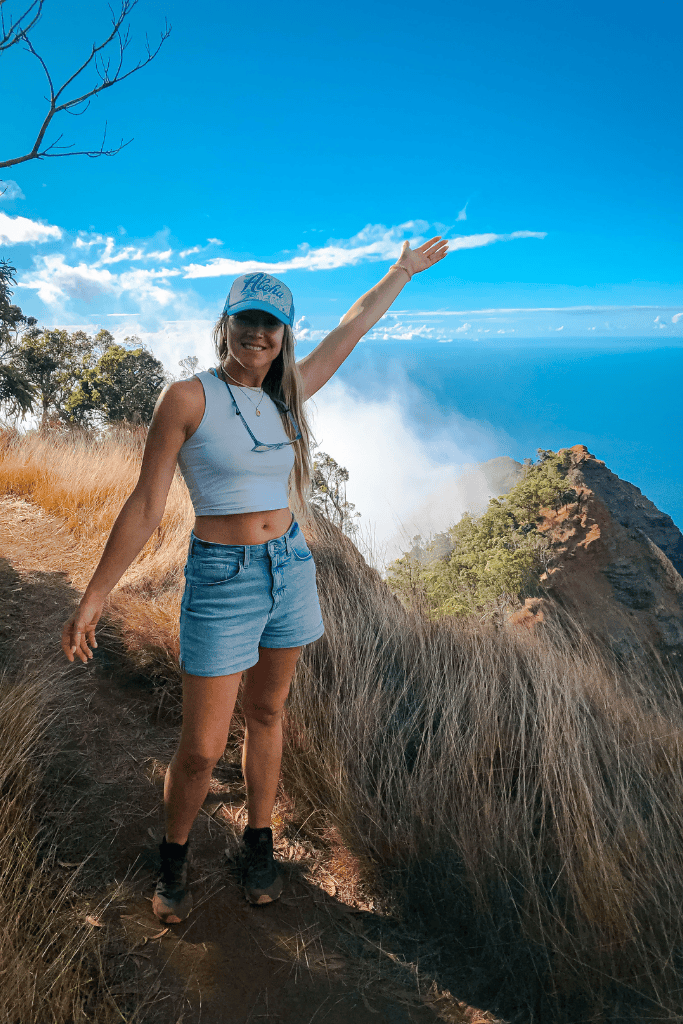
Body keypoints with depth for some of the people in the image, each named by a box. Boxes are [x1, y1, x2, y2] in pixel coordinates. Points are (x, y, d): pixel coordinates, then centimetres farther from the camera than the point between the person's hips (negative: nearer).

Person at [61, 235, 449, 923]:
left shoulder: (285, 395, 4)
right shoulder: (189, 398, -11)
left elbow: (354, 326, 16)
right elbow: (146, 507, -10)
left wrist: (405, 269, 25)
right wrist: (92, 600, -9)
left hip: (290, 569, 5)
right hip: (222, 581, -5)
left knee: (266, 715, 18)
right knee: (200, 749, 3)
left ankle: (257, 843, 39)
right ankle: (174, 856, 33)